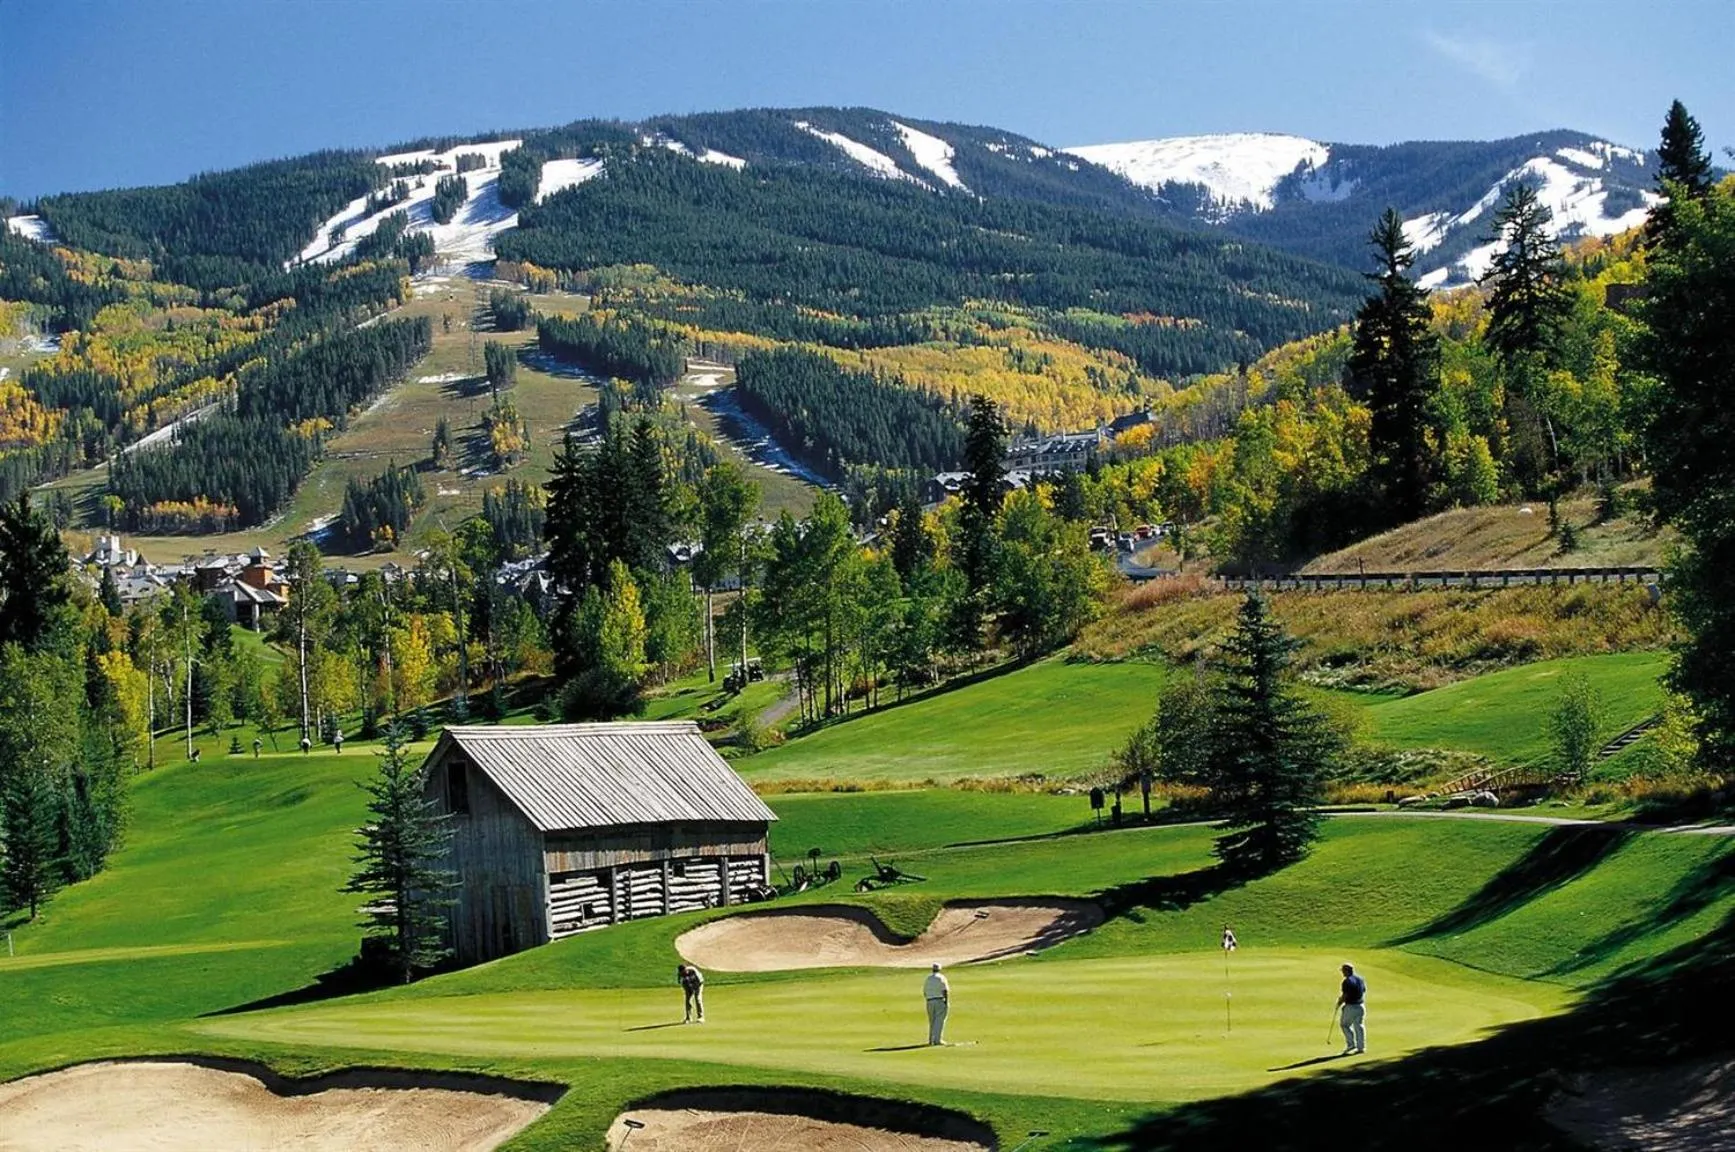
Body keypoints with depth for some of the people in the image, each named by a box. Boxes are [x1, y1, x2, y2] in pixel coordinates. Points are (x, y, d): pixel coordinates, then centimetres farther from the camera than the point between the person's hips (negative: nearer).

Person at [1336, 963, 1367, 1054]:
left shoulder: (1347, 981, -15)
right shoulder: (1361, 980, 9)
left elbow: (1345, 996, -16)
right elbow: (1364, 992, 13)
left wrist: (1339, 1003, 0)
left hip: (1350, 1006, -7)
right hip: (1361, 1006, 7)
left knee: (1344, 1024, 10)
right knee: (1359, 1026, 11)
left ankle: (1351, 1044, 5)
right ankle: (1361, 1047, 10)